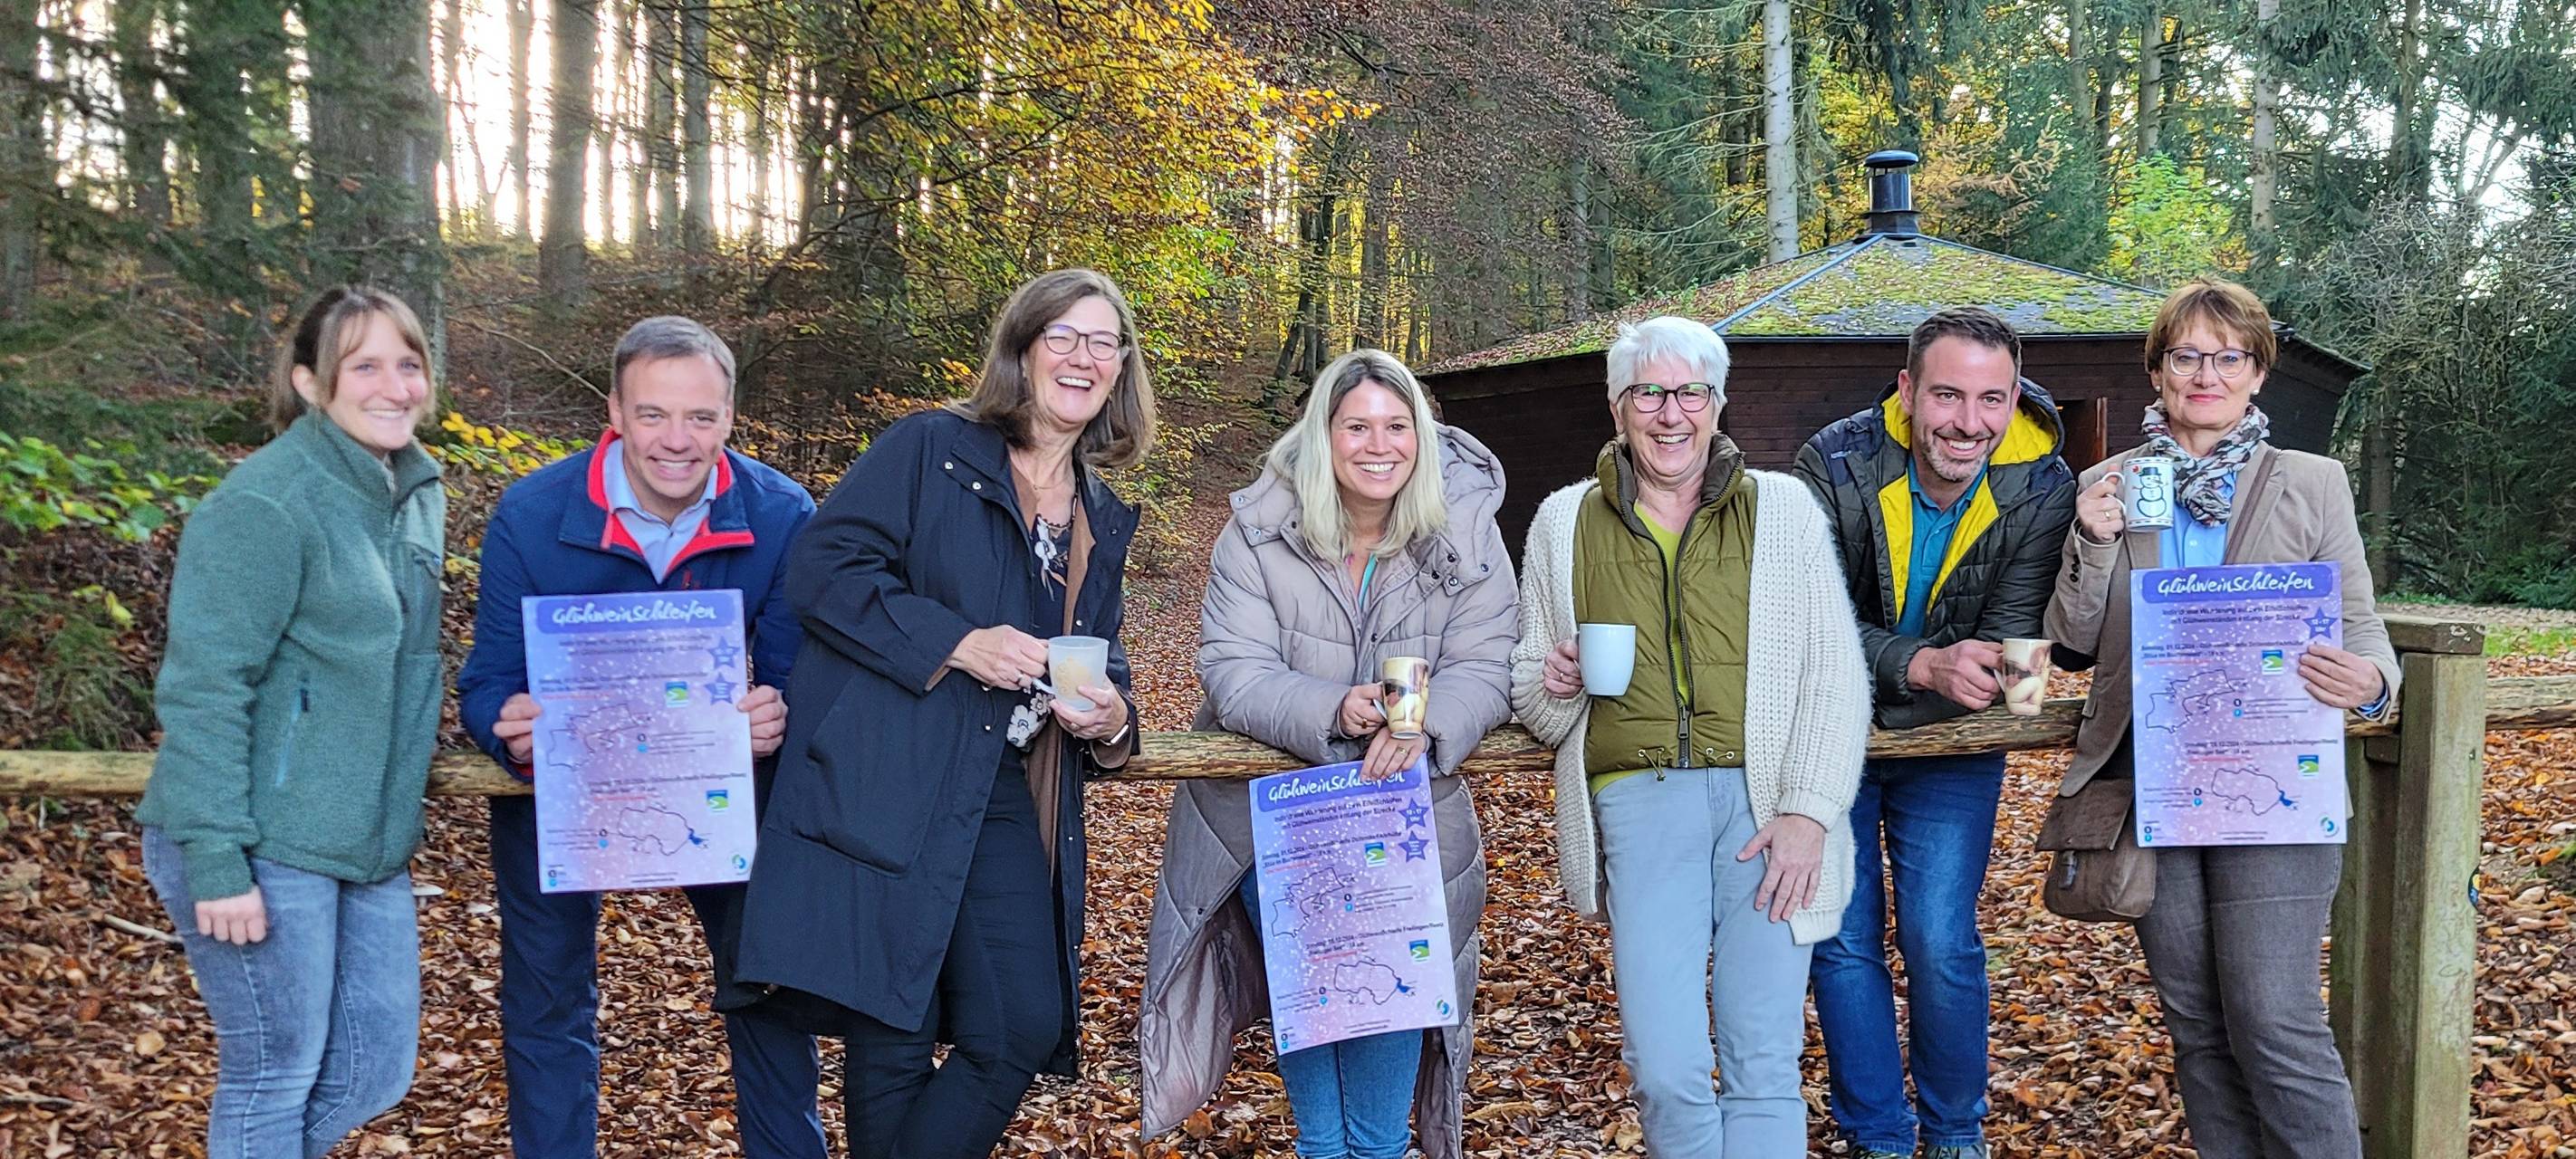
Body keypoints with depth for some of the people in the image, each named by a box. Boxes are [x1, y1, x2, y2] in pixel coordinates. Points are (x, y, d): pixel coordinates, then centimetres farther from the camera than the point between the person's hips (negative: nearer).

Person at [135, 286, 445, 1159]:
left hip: (367, 846, 8)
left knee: (376, 1071, 13)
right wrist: (216, 862, -21)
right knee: (276, 1076, 3)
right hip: (263, 847, -8)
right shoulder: (263, 506, -16)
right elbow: (201, 689, -18)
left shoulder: (417, 492, 9)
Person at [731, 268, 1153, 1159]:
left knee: (1021, 1037, 0)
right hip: (888, 793, -5)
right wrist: (956, 642, -17)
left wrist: (1111, 720, 1)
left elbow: (1103, 660, 25)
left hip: (1013, 810, 6)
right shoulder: (930, 450, -1)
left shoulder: (1104, 520, 18)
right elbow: (821, 569, -9)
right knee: (891, 1043, -1)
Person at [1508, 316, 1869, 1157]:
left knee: (1764, 1068, -5)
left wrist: (1808, 811, -7)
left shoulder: (1784, 507, 10)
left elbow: (1835, 675, 5)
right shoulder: (1565, 522, 13)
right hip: (1637, 796, 0)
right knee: (1666, 1069, -11)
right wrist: (1551, 685, -5)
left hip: (1765, 796, 0)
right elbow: (1529, 691, 19)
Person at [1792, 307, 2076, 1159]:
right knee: (1842, 943, 3)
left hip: (1952, 743, 0)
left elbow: (2009, 644, -18)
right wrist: (1922, 665, -39)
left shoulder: (2042, 490, -16)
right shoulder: (1835, 464, -21)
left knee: (1940, 943, -4)